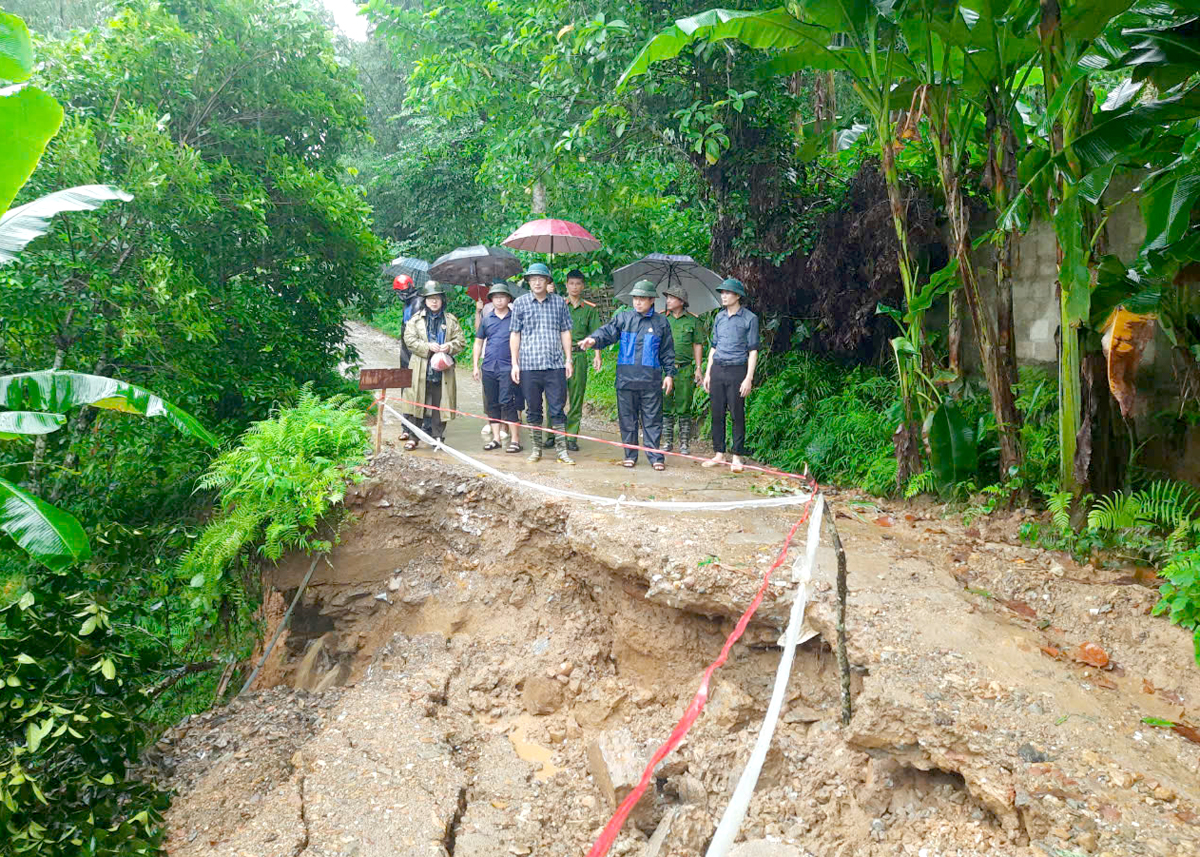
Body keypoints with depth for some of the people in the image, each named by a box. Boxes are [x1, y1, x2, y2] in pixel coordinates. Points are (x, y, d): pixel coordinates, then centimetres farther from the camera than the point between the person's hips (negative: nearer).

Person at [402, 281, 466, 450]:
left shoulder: (451, 320, 11)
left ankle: (438, 437, 12)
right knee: (417, 403, 0)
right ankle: (413, 437, 7)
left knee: (439, 405, 3)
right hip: (420, 370, -1)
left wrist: (449, 346, -12)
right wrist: (428, 346, -15)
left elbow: (461, 341, 9)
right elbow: (409, 339, -2)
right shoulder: (416, 319, 7)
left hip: (442, 371, 1)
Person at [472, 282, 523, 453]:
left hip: (507, 368, -4)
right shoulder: (486, 320, 12)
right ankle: (495, 437, 16)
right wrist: (475, 366, 11)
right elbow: (478, 343, 17)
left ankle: (515, 439, -7)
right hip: (488, 368, 4)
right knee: (491, 404, 7)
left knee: (507, 402, -11)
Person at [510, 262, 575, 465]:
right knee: (533, 410, 8)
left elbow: (565, 332, 12)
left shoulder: (559, 302, 8)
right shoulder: (520, 303, 7)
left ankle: (562, 450, 4)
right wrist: (514, 363, 3)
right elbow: (515, 334, 8)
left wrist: (568, 359, 6)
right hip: (529, 366, 0)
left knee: (558, 409, 0)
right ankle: (535, 449, 17)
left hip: (555, 365, 0)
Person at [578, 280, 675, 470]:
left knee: (652, 419, 1)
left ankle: (655, 457, 6)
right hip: (626, 378, 1)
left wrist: (669, 374, 5)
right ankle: (630, 455, 17)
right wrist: (594, 340, -25)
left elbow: (667, 351, 11)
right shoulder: (623, 318, 9)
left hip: (651, 381, -1)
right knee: (627, 419, 8)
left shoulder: (661, 322, 8)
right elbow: (607, 332, -4)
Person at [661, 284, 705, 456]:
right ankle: (667, 442, 11)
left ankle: (684, 443, 8)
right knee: (665, 407, 3)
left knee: (684, 408, 1)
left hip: (685, 369, -2)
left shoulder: (693, 321, 4)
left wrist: (698, 368, 1)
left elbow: (698, 345, 6)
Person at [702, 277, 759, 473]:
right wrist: (708, 373, 14)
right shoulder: (719, 317, 13)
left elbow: (753, 350, -3)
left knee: (737, 414, -2)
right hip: (717, 369, 5)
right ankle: (719, 454, 15)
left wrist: (749, 378, -10)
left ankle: (737, 457, 5)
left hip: (737, 371, -5)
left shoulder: (749, 318, -2)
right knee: (717, 413, 6)